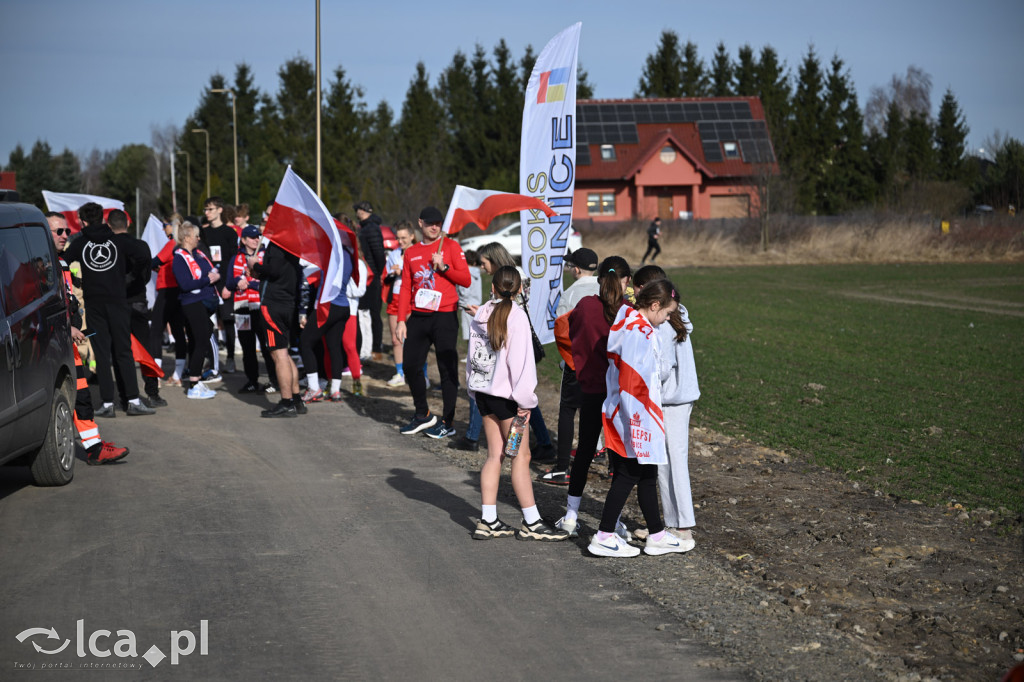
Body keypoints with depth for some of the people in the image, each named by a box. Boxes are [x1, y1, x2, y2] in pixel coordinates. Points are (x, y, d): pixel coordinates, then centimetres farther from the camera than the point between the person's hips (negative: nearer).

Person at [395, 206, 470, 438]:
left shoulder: (450, 246, 2)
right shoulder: (411, 253, 12)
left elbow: (466, 279, -2)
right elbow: (406, 288, 11)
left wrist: (443, 267, -15)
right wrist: (401, 320, 4)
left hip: (444, 316, -4)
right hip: (418, 316, 4)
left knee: (447, 369, -2)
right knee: (411, 366, 3)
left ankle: (448, 422, 5)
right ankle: (423, 415, 20)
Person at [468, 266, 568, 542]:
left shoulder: (481, 315, 6)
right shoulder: (516, 316, -14)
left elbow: (472, 354, 13)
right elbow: (520, 359, -16)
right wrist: (525, 400, -11)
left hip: (483, 391, 7)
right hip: (505, 392, -7)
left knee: (495, 454, 12)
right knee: (521, 455, -1)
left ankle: (488, 520, 12)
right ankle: (531, 523, 3)